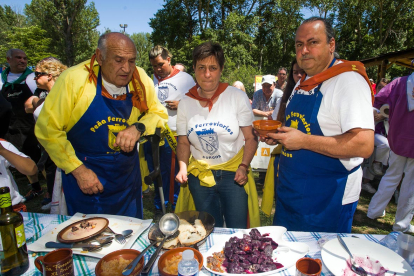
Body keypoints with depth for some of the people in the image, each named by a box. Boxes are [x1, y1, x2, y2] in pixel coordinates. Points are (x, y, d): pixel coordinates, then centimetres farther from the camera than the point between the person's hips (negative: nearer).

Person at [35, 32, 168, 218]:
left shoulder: (141, 79, -10)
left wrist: (139, 128, -20)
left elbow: (159, 113, 1)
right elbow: (47, 129, -13)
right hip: (83, 174, -3)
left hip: (128, 178, 3)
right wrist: (78, 170, -14)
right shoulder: (73, 80, -19)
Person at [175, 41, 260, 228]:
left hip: (233, 174, -2)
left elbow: (251, 138, -6)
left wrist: (244, 166, -18)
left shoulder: (238, 97, -8)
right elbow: (183, 142, 6)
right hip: (199, 176, 3)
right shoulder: (185, 102, -1)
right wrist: (183, 168, -8)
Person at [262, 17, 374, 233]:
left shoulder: (348, 80, -17)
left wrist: (304, 140, -27)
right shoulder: (302, 84, 9)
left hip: (328, 199, -8)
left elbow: (364, 145, -27)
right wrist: (278, 135, 2)